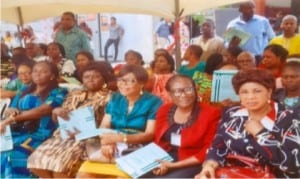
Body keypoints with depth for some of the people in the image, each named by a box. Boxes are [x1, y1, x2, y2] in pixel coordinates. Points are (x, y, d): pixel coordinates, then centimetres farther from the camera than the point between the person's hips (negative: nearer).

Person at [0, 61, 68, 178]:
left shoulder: (58, 93, 2)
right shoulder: (24, 92, 20)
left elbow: (42, 111, -12)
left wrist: (15, 116, -13)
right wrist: (14, 113, -10)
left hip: (38, 135, -5)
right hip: (16, 133, 5)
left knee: (14, 154, -27)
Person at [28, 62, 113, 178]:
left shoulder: (108, 97, 3)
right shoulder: (74, 95, 18)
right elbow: (57, 120, 18)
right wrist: (56, 111, -5)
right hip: (65, 135, 6)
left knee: (60, 162, -27)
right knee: (37, 159, -14)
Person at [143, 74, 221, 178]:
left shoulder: (211, 114, -6)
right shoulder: (164, 111, 9)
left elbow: (208, 152, -8)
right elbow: (157, 142, 13)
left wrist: (175, 165, -13)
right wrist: (158, 162, -8)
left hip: (190, 165, -4)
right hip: (163, 162, 5)